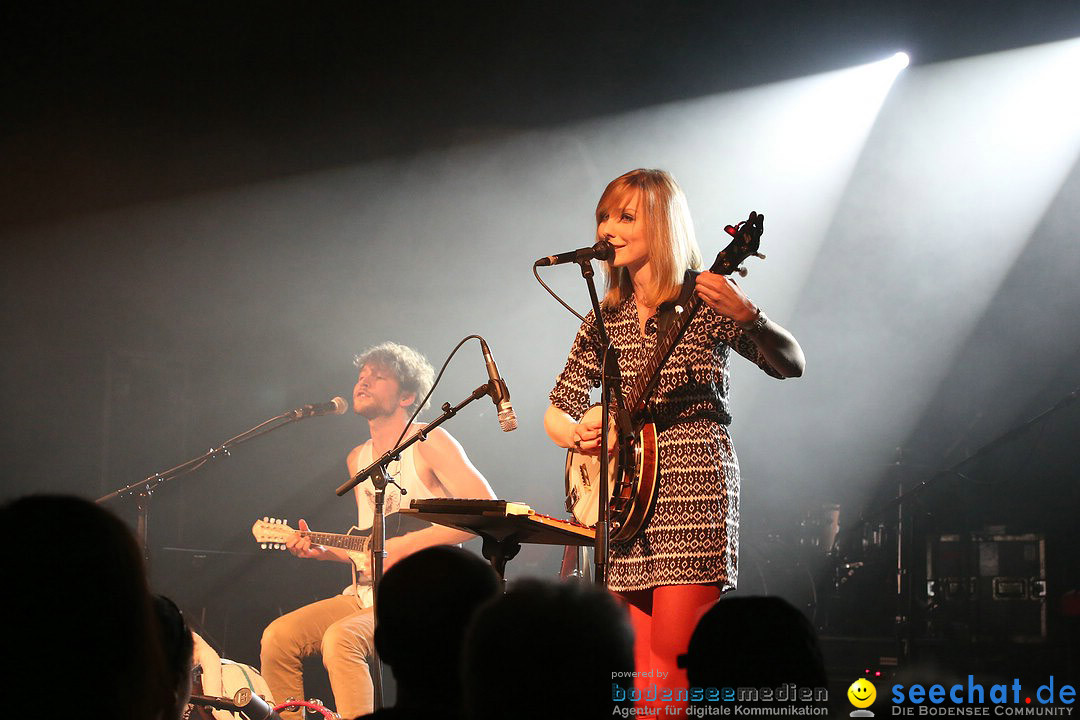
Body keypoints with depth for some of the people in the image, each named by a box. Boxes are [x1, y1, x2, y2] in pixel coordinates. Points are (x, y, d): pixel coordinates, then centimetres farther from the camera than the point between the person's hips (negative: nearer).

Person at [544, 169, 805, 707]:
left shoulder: (704, 301, -2)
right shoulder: (605, 320, 14)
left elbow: (792, 364, -13)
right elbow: (556, 412, 19)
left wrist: (747, 317, -32)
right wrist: (576, 433, -5)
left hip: (692, 487, -5)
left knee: (675, 654, -14)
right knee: (644, 668, 1)